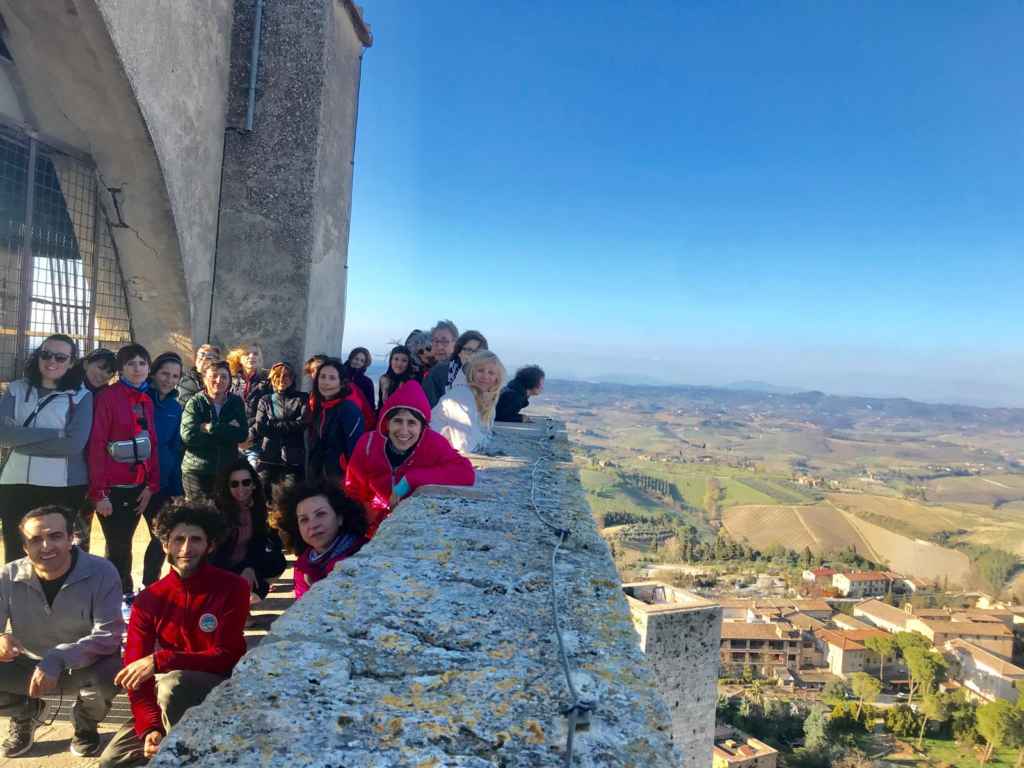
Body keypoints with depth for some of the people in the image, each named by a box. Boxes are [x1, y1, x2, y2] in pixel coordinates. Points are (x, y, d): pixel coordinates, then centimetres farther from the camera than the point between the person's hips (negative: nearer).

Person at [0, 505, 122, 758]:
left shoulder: (101, 573, -22)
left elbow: (108, 636, -26)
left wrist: (58, 659, -40)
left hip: (84, 668, -3)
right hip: (29, 666, 3)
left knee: (110, 673, -35)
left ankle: (86, 722, 5)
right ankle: (26, 714, 14)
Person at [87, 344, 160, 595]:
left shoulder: (146, 400, 10)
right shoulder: (108, 397, -10)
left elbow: (152, 445, 9)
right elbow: (96, 446, -13)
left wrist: (151, 486, 2)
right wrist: (99, 492, -15)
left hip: (138, 486, 6)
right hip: (112, 488, -6)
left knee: (123, 544, 15)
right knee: (118, 547, 1)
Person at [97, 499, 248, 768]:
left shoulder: (232, 588, -12)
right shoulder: (148, 599, 0)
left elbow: (226, 657, -17)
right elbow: (135, 670, -4)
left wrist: (159, 661, -26)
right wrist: (149, 728, -19)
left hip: (222, 690, -4)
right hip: (169, 694, 5)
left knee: (172, 684, -33)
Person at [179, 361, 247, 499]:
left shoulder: (236, 402, 5)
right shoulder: (195, 403, -2)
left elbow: (242, 435, -7)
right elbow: (188, 435, -16)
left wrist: (210, 428, -15)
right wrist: (227, 430, -14)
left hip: (228, 471, 2)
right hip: (197, 471, -2)